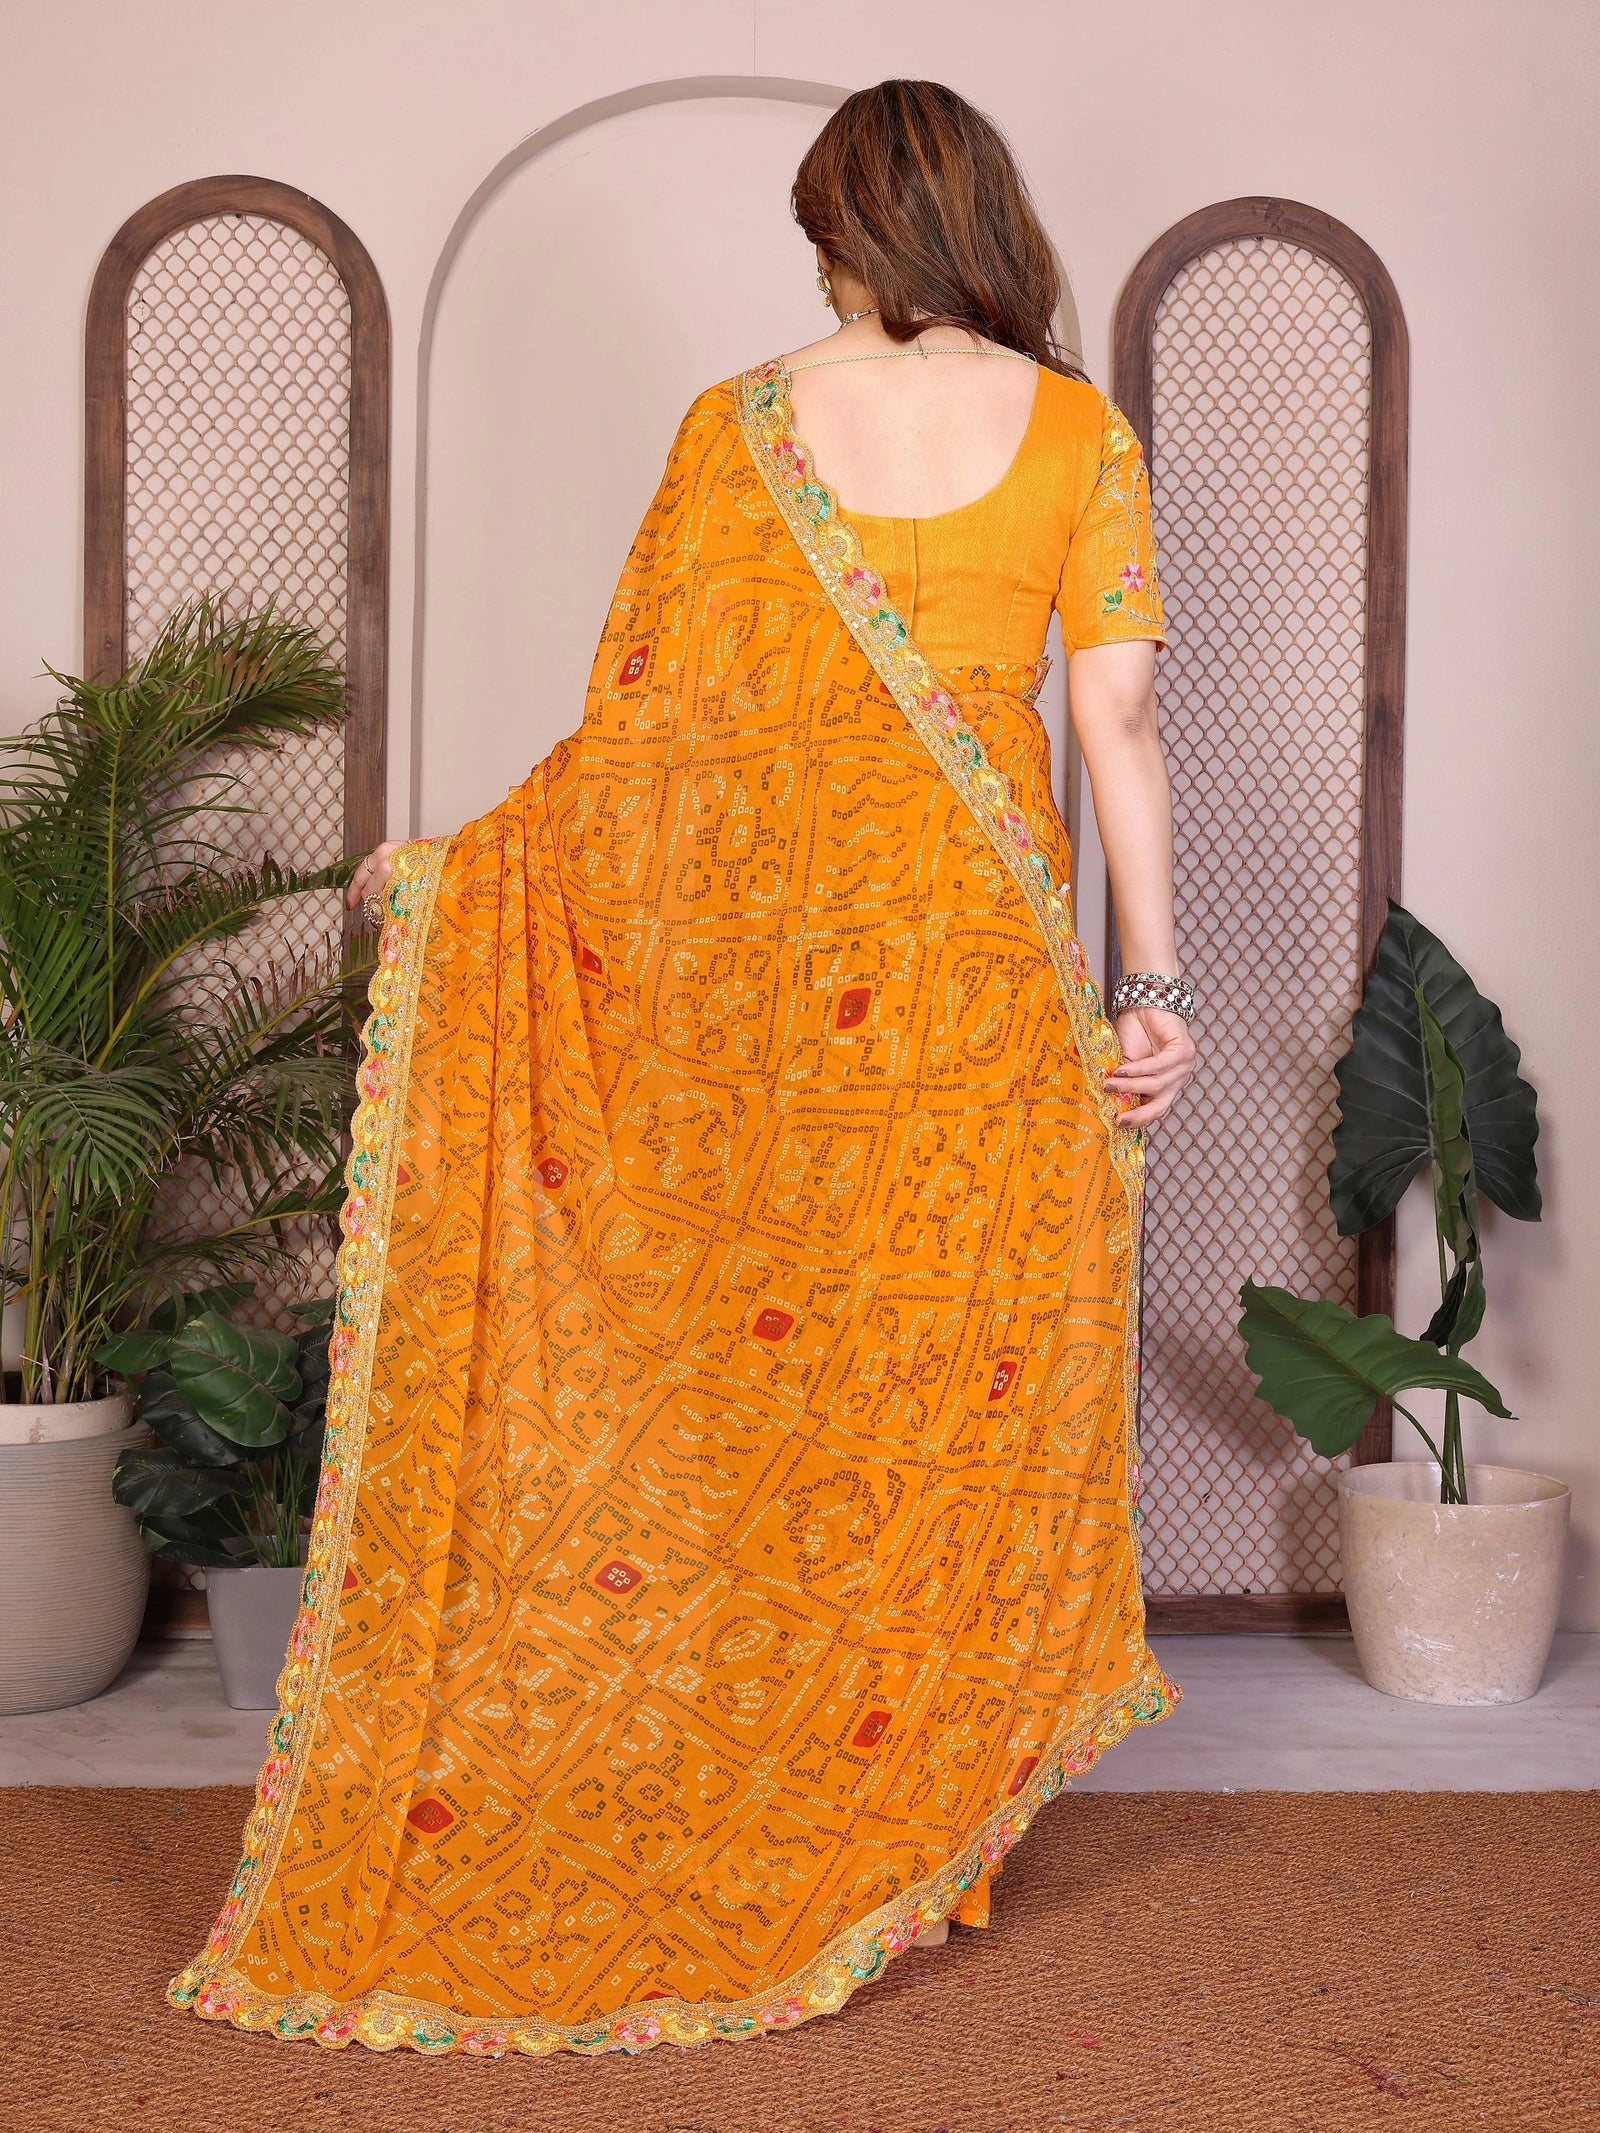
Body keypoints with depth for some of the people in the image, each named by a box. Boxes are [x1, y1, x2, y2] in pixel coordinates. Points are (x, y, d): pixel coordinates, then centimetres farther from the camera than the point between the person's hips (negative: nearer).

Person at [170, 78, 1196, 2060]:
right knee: (955, 1348, 9)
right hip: (977, 940, 0)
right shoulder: (1080, 431, -1)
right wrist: (1155, 979, -6)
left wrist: (457, 862, 4)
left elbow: (655, 710, -5)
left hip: (758, 928, 0)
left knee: (756, 1342, 11)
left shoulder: (740, 426, -1)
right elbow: (1119, 720, -6)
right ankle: (911, 1814, 18)